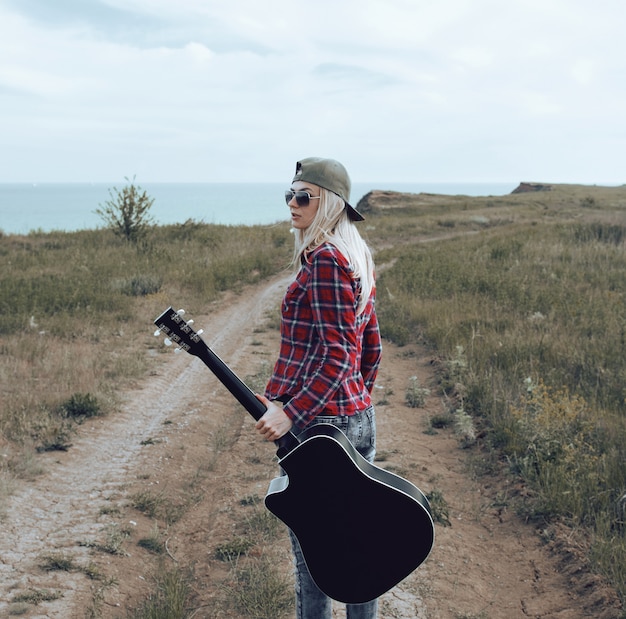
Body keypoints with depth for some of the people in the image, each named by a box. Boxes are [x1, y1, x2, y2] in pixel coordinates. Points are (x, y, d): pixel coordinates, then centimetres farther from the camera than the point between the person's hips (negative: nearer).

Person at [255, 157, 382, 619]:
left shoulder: (324, 258, -16)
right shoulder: (358, 257, 12)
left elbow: (337, 354, -21)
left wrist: (289, 412, -24)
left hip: (319, 422, -10)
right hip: (359, 417, 10)